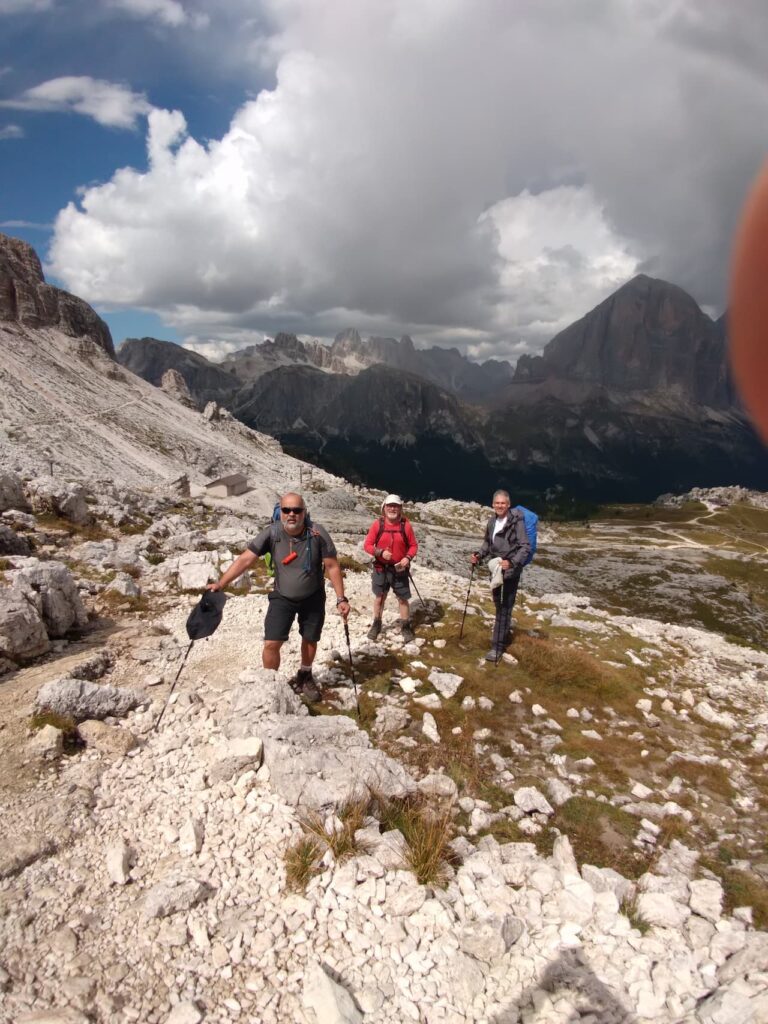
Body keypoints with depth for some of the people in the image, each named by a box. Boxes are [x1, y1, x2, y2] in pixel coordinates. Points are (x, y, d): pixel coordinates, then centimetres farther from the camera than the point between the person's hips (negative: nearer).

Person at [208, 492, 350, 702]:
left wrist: (341, 599, -14)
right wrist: (221, 584, -27)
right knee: (271, 644, -6)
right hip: (282, 598, 0)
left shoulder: (317, 534, -22)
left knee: (310, 639, 18)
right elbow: (245, 559, -20)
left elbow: (332, 566, -14)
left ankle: (305, 677, 45)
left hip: (313, 597, 0)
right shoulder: (271, 533, -20)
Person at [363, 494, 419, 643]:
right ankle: (376, 624, 31)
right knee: (379, 597, 14)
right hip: (381, 568, 1)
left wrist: (408, 558, -17)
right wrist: (380, 552, -21)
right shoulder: (378, 524, -7)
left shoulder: (405, 525, -7)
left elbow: (413, 545, 1)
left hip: (399, 569, 0)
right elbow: (367, 545, -4)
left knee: (403, 598, 5)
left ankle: (406, 627, 21)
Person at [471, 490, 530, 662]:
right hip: (495, 568, 7)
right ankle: (503, 633, 43)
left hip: (511, 570, -7)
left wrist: (511, 562, -32)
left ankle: (497, 645, 6)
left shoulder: (516, 520, -17)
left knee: (504, 607, -2)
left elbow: (526, 547, -20)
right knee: (498, 604, 22)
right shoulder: (492, 520, 4)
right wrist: (479, 555, 2)